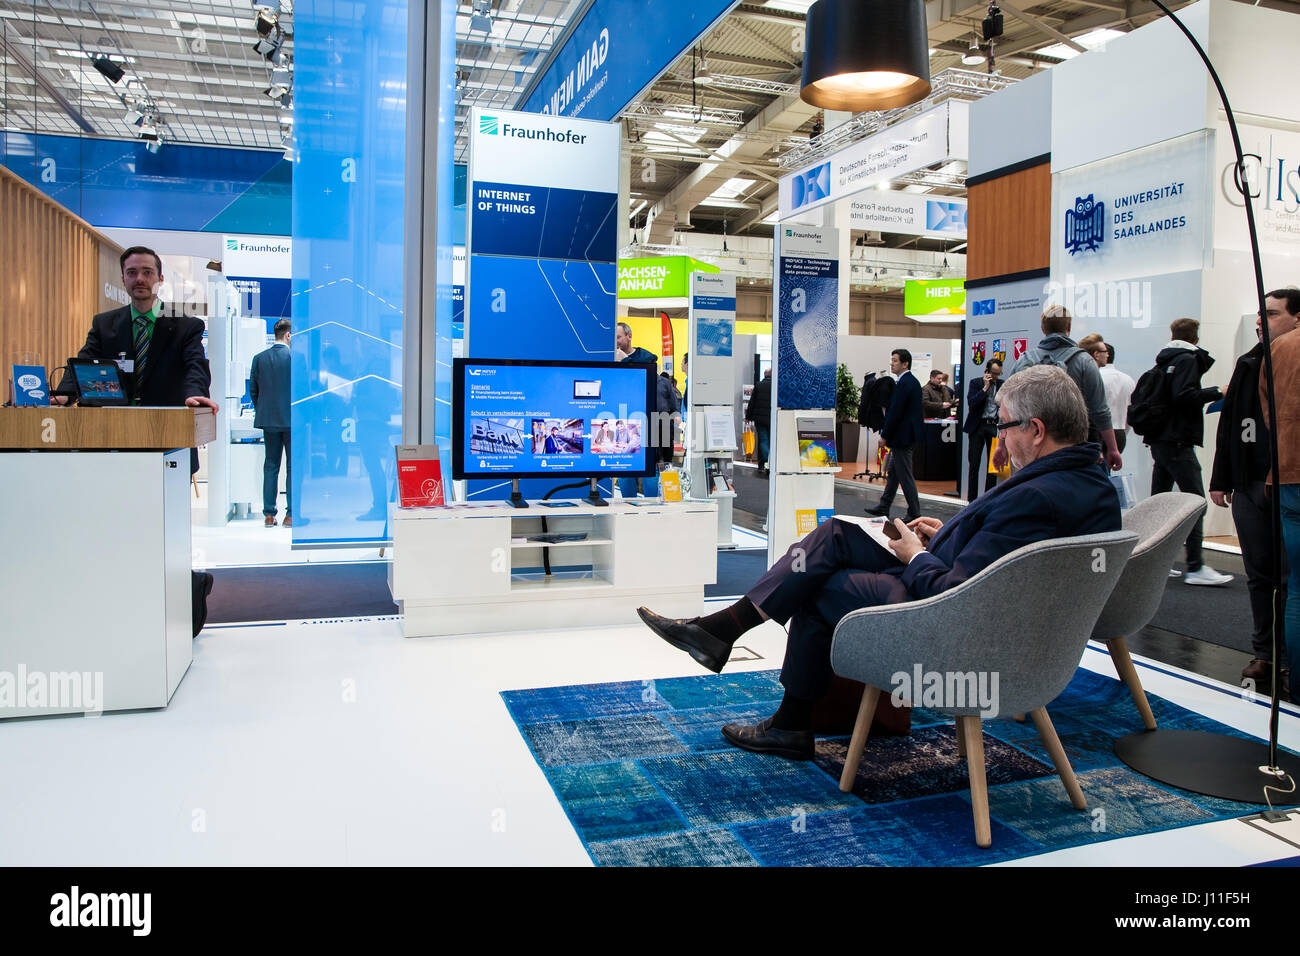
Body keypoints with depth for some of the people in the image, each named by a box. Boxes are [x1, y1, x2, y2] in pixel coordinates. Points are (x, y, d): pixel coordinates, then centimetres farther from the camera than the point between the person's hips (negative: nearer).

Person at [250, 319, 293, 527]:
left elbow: (252, 389, 8)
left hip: (268, 419, 4)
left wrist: (261, 412, 18)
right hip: (292, 419, -4)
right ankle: (290, 515, 1)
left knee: (270, 466, 9)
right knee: (294, 466, 2)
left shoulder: (259, 358, 5)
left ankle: (269, 514, 10)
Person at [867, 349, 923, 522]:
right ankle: (883, 507, 25)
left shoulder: (903, 383, -19)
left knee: (905, 475, -3)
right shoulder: (912, 381, 12)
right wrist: (887, 433, 16)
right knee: (893, 472, 16)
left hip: (903, 436, -11)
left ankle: (915, 513, 4)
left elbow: (895, 412, -21)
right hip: (908, 434, 11)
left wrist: (884, 435, -13)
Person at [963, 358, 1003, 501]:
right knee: (974, 464, 1)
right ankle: (972, 499, 8)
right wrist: (985, 387, -14)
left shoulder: (1001, 384, 8)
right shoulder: (976, 383, 0)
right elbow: (971, 403, -13)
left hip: (994, 426, 3)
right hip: (978, 426, -2)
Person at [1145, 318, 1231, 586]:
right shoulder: (1188, 359, -6)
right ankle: (1195, 568, -11)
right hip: (1177, 441, -9)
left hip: (1158, 440, 9)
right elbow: (1184, 395, -19)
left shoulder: (1165, 361, 16)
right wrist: (1216, 392, -10)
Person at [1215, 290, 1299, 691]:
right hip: (1250, 486, 5)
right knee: (1259, 575, 11)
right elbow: (1228, 424, 15)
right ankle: (1264, 654, 21)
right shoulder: (1249, 364, 12)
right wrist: (1221, 480, 13)